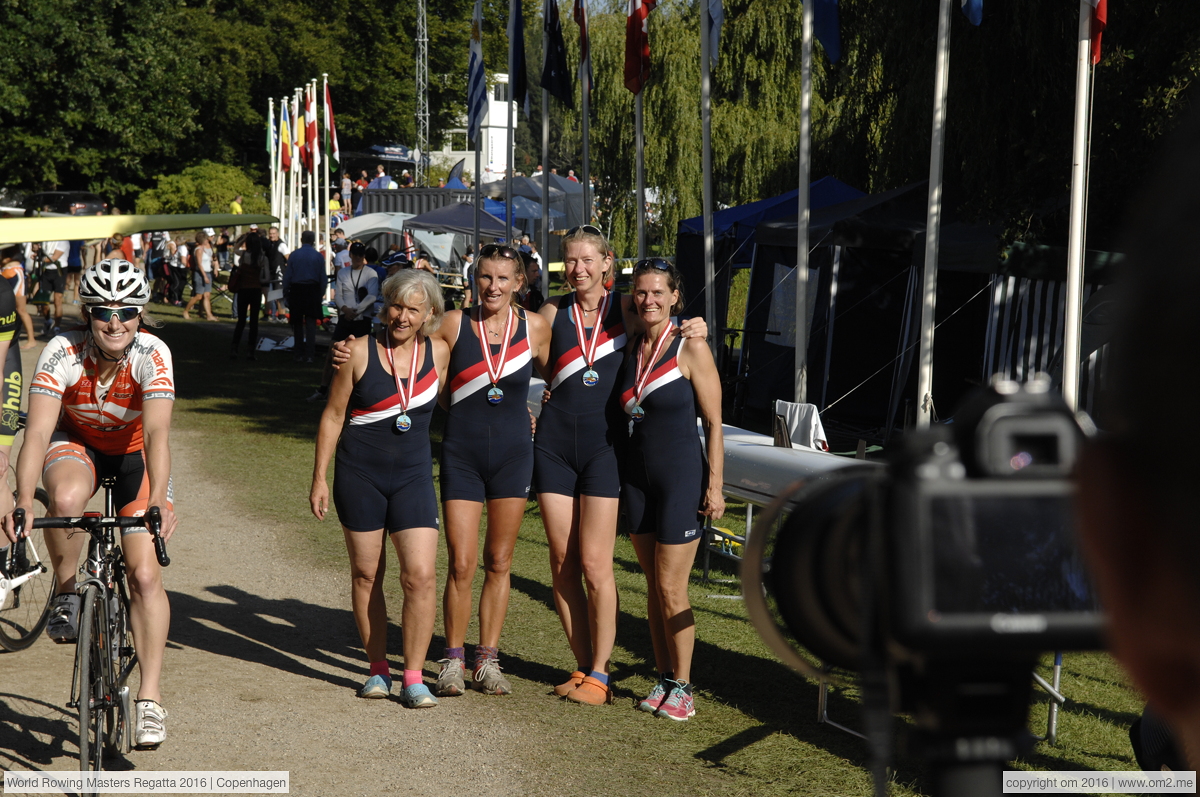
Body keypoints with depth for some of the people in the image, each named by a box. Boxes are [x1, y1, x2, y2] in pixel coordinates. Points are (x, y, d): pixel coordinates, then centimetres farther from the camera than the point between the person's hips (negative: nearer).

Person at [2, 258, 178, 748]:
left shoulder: (152, 355, -29)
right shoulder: (62, 353, -28)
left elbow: (157, 433, -40)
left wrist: (159, 502, -54)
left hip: (134, 453, 0)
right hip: (77, 443, 0)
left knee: (145, 574, -11)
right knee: (66, 497, -37)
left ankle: (150, 699, -2)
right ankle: (66, 594, -10)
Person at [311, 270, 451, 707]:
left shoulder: (438, 352, 0)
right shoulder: (360, 352, -6)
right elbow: (333, 415, 0)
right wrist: (319, 478, -1)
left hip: (413, 476, 1)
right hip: (360, 475, -1)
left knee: (421, 575, -10)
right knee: (366, 575, 7)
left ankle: (413, 678, -1)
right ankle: (378, 670, 22)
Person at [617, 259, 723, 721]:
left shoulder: (691, 348, -10)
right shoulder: (630, 349, 7)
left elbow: (713, 422, -9)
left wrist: (715, 485, -12)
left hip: (681, 475, -6)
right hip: (637, 474, 6)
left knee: (671, 588, -4)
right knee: (654, 586, 10)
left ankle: (681, 687, 8)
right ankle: (663, 679, 19)